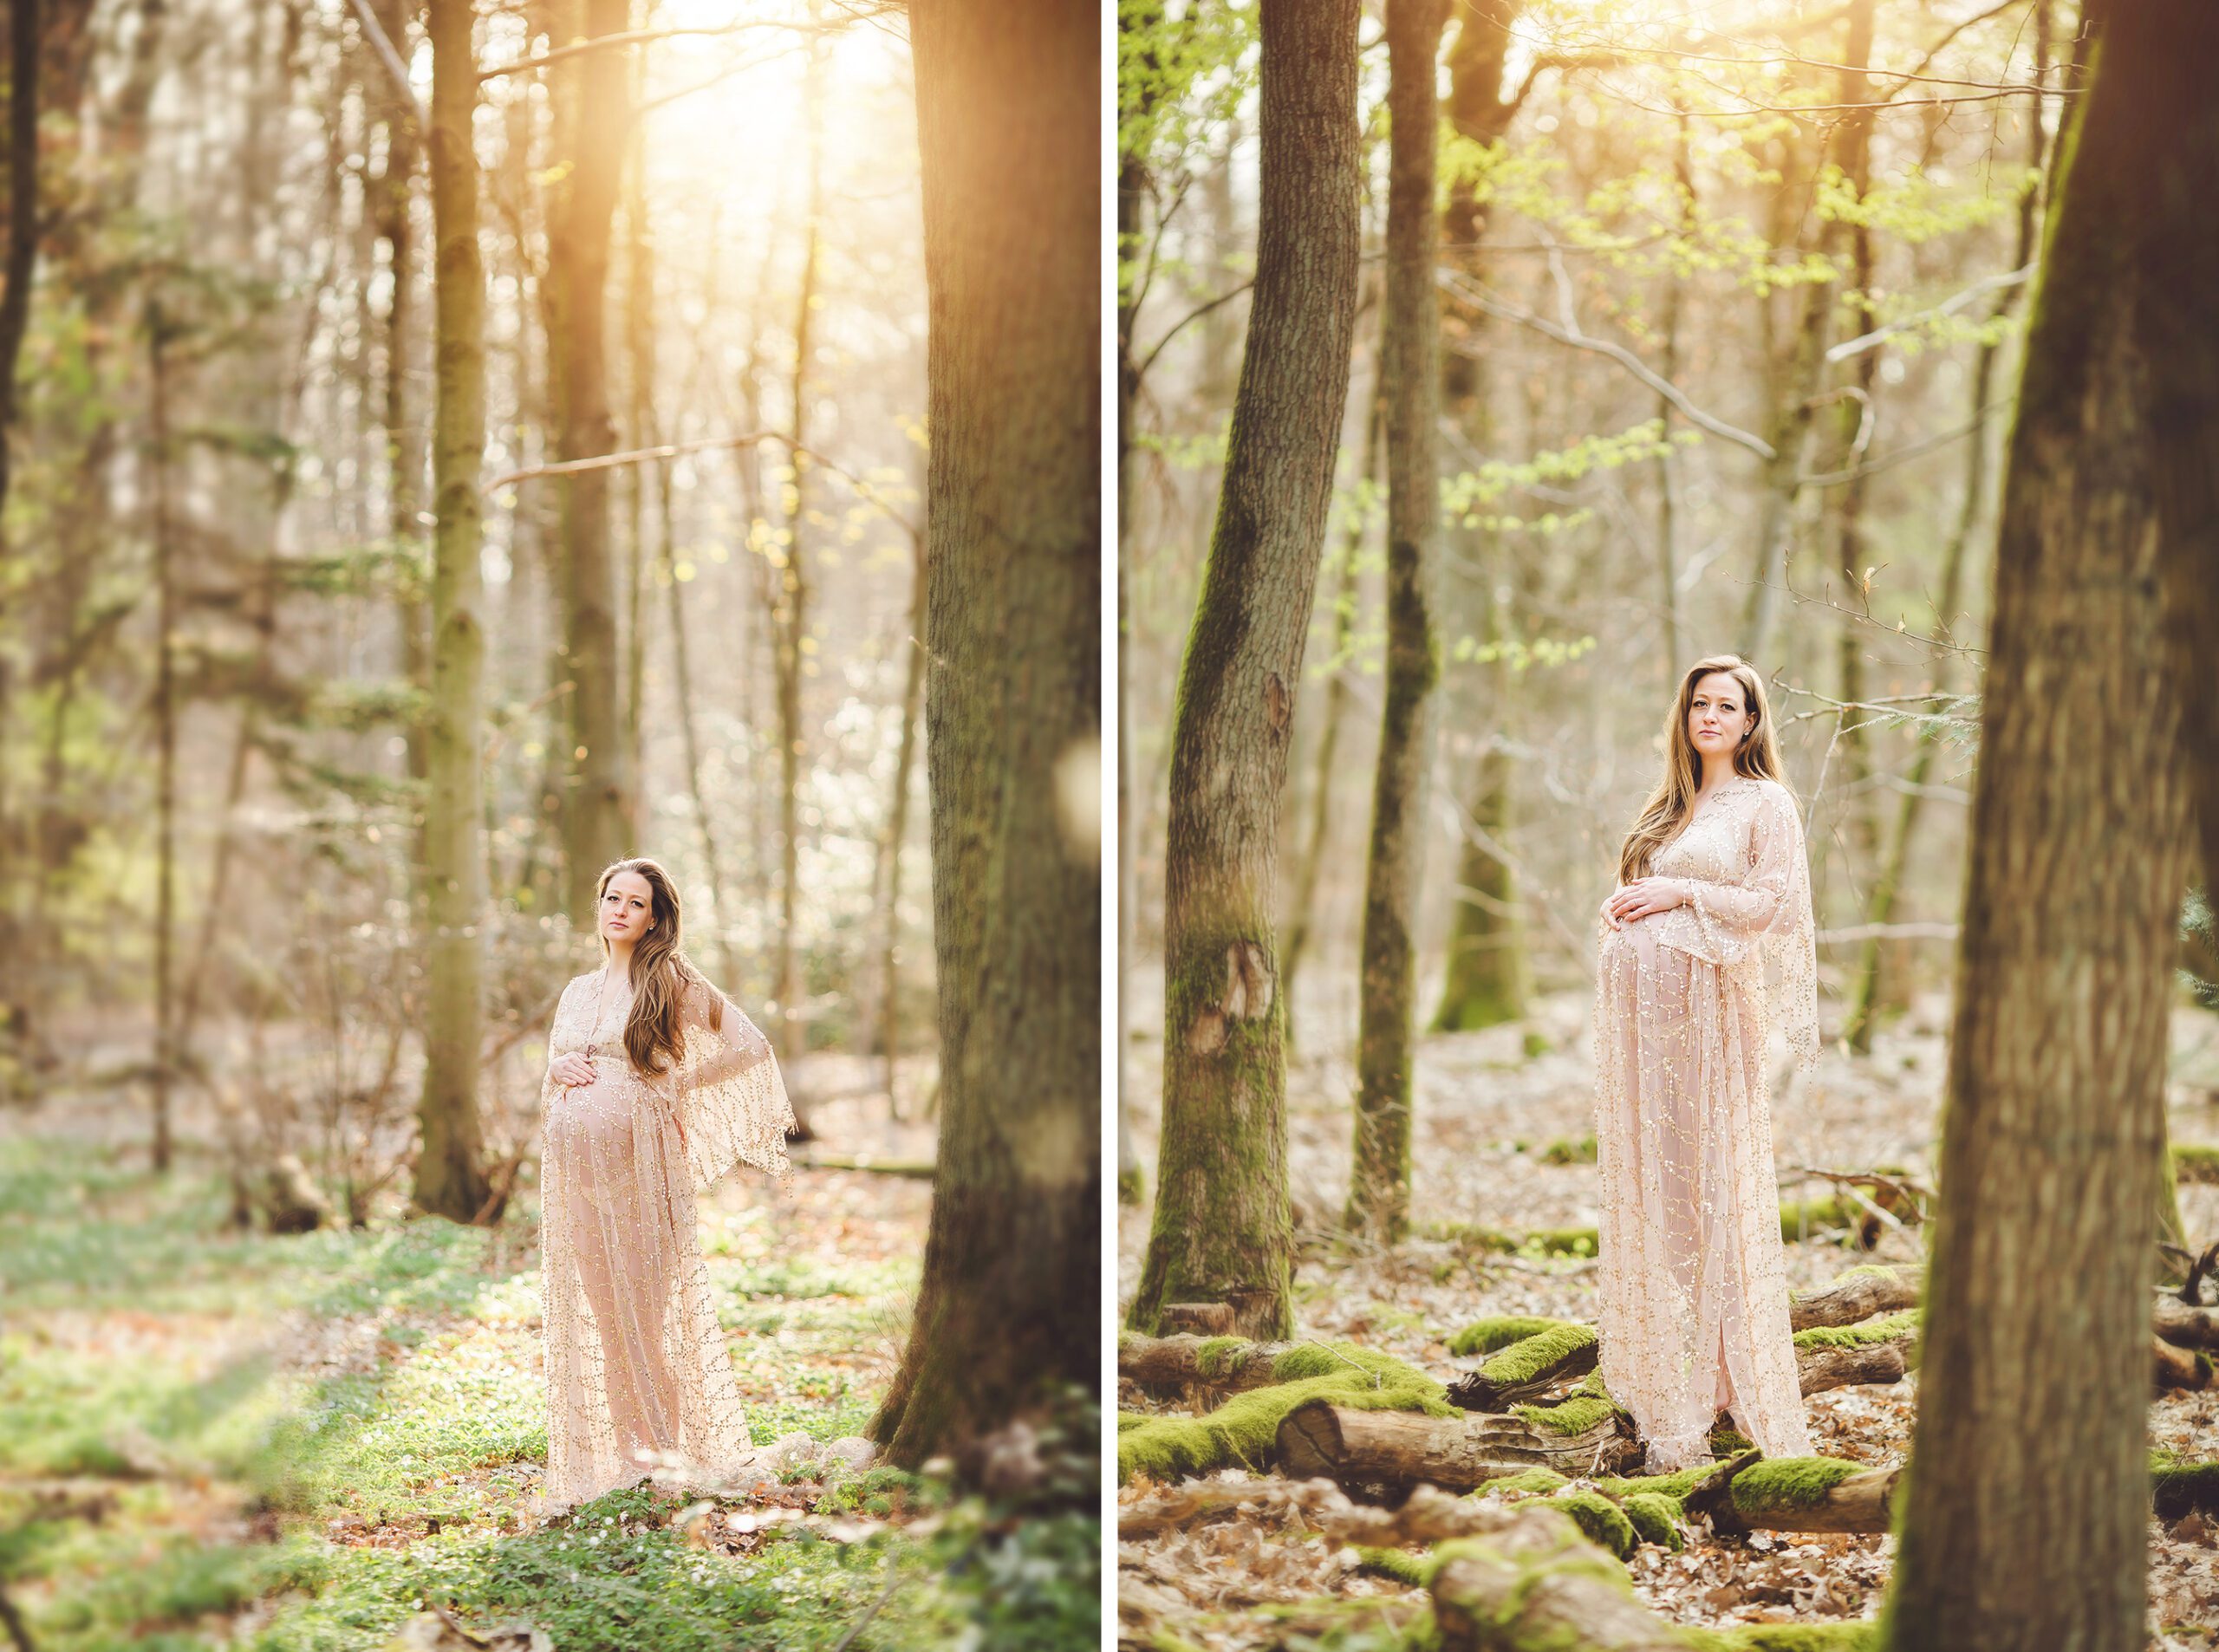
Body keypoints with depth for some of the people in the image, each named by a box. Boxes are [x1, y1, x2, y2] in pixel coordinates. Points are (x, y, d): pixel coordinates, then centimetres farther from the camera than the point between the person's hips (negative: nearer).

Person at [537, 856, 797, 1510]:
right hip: (572, 1157, 5)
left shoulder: (672, 980, 2)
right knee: (586, 1301, 4)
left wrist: (677, 1085, 1)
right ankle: (601, 1451, 10)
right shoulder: (578, 991, 16)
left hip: (637, 1156, -5)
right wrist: (561, 1069, 4)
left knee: (641, 1295, -3)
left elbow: (751, 1047, 2)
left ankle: (657, 1443, 5)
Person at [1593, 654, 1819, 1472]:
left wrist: (1681, 894, -11)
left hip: (1709, 1005, -6)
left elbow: (1778, 905, -8)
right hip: (1640, 1005, 7)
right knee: (1647, 1182, 6)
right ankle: (1660, 1373, 11)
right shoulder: (1669, 806, 20)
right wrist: (1622, 909, 7)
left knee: (1712, 1184, -6)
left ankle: (1718, 1383, -4)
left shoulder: (1766, 803, 2)